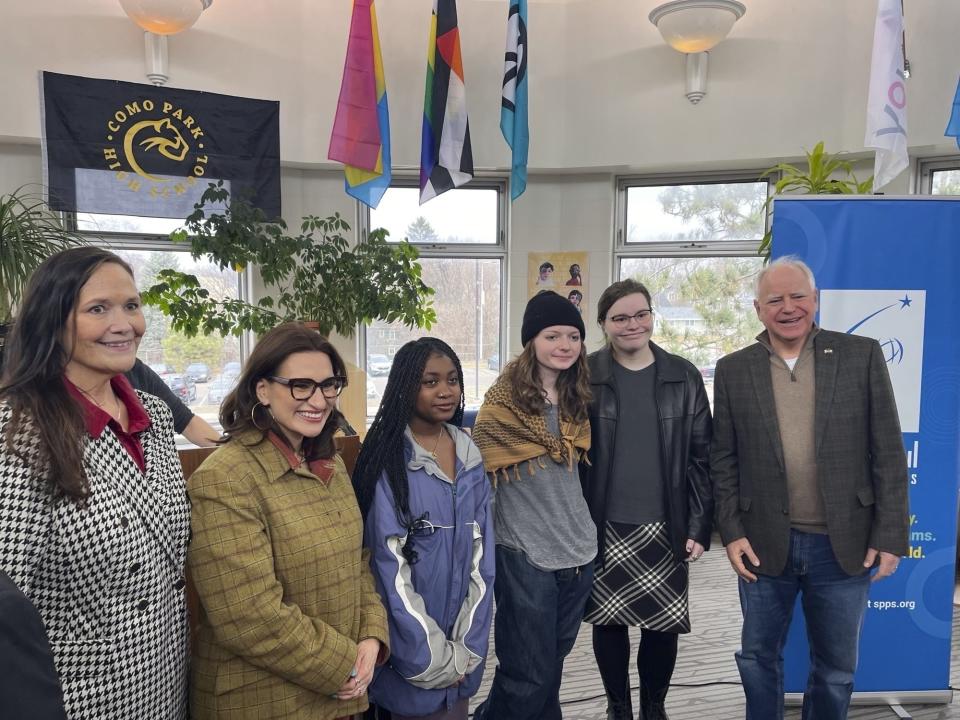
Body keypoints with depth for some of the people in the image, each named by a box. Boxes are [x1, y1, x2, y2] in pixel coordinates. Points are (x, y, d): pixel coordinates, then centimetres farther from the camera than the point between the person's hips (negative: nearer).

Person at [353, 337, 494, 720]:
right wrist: (430, 658, -12)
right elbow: (390, 568, -15)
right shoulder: (387, 462, -16)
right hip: (411, 647, -4)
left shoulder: (469, 455, 0)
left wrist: (466, 647, -4)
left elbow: (482, 551, 1)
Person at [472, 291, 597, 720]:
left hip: (578, 548, 6)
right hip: (524, 553, -5)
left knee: (552, 665, 20)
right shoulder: (503, 400, -13)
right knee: (528, 676, 4)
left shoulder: (577, 397, 6)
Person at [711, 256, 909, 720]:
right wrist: (731, 532, -4)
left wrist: (890, 535, -5)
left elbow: (888, 452, -2)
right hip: (765, 544, 1)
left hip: (845, 545, 0)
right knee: (759, 659, 16)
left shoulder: (862, 355, -3)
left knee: (836, 667, 17)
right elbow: (723, 459, 1)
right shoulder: (733, 370, -1)